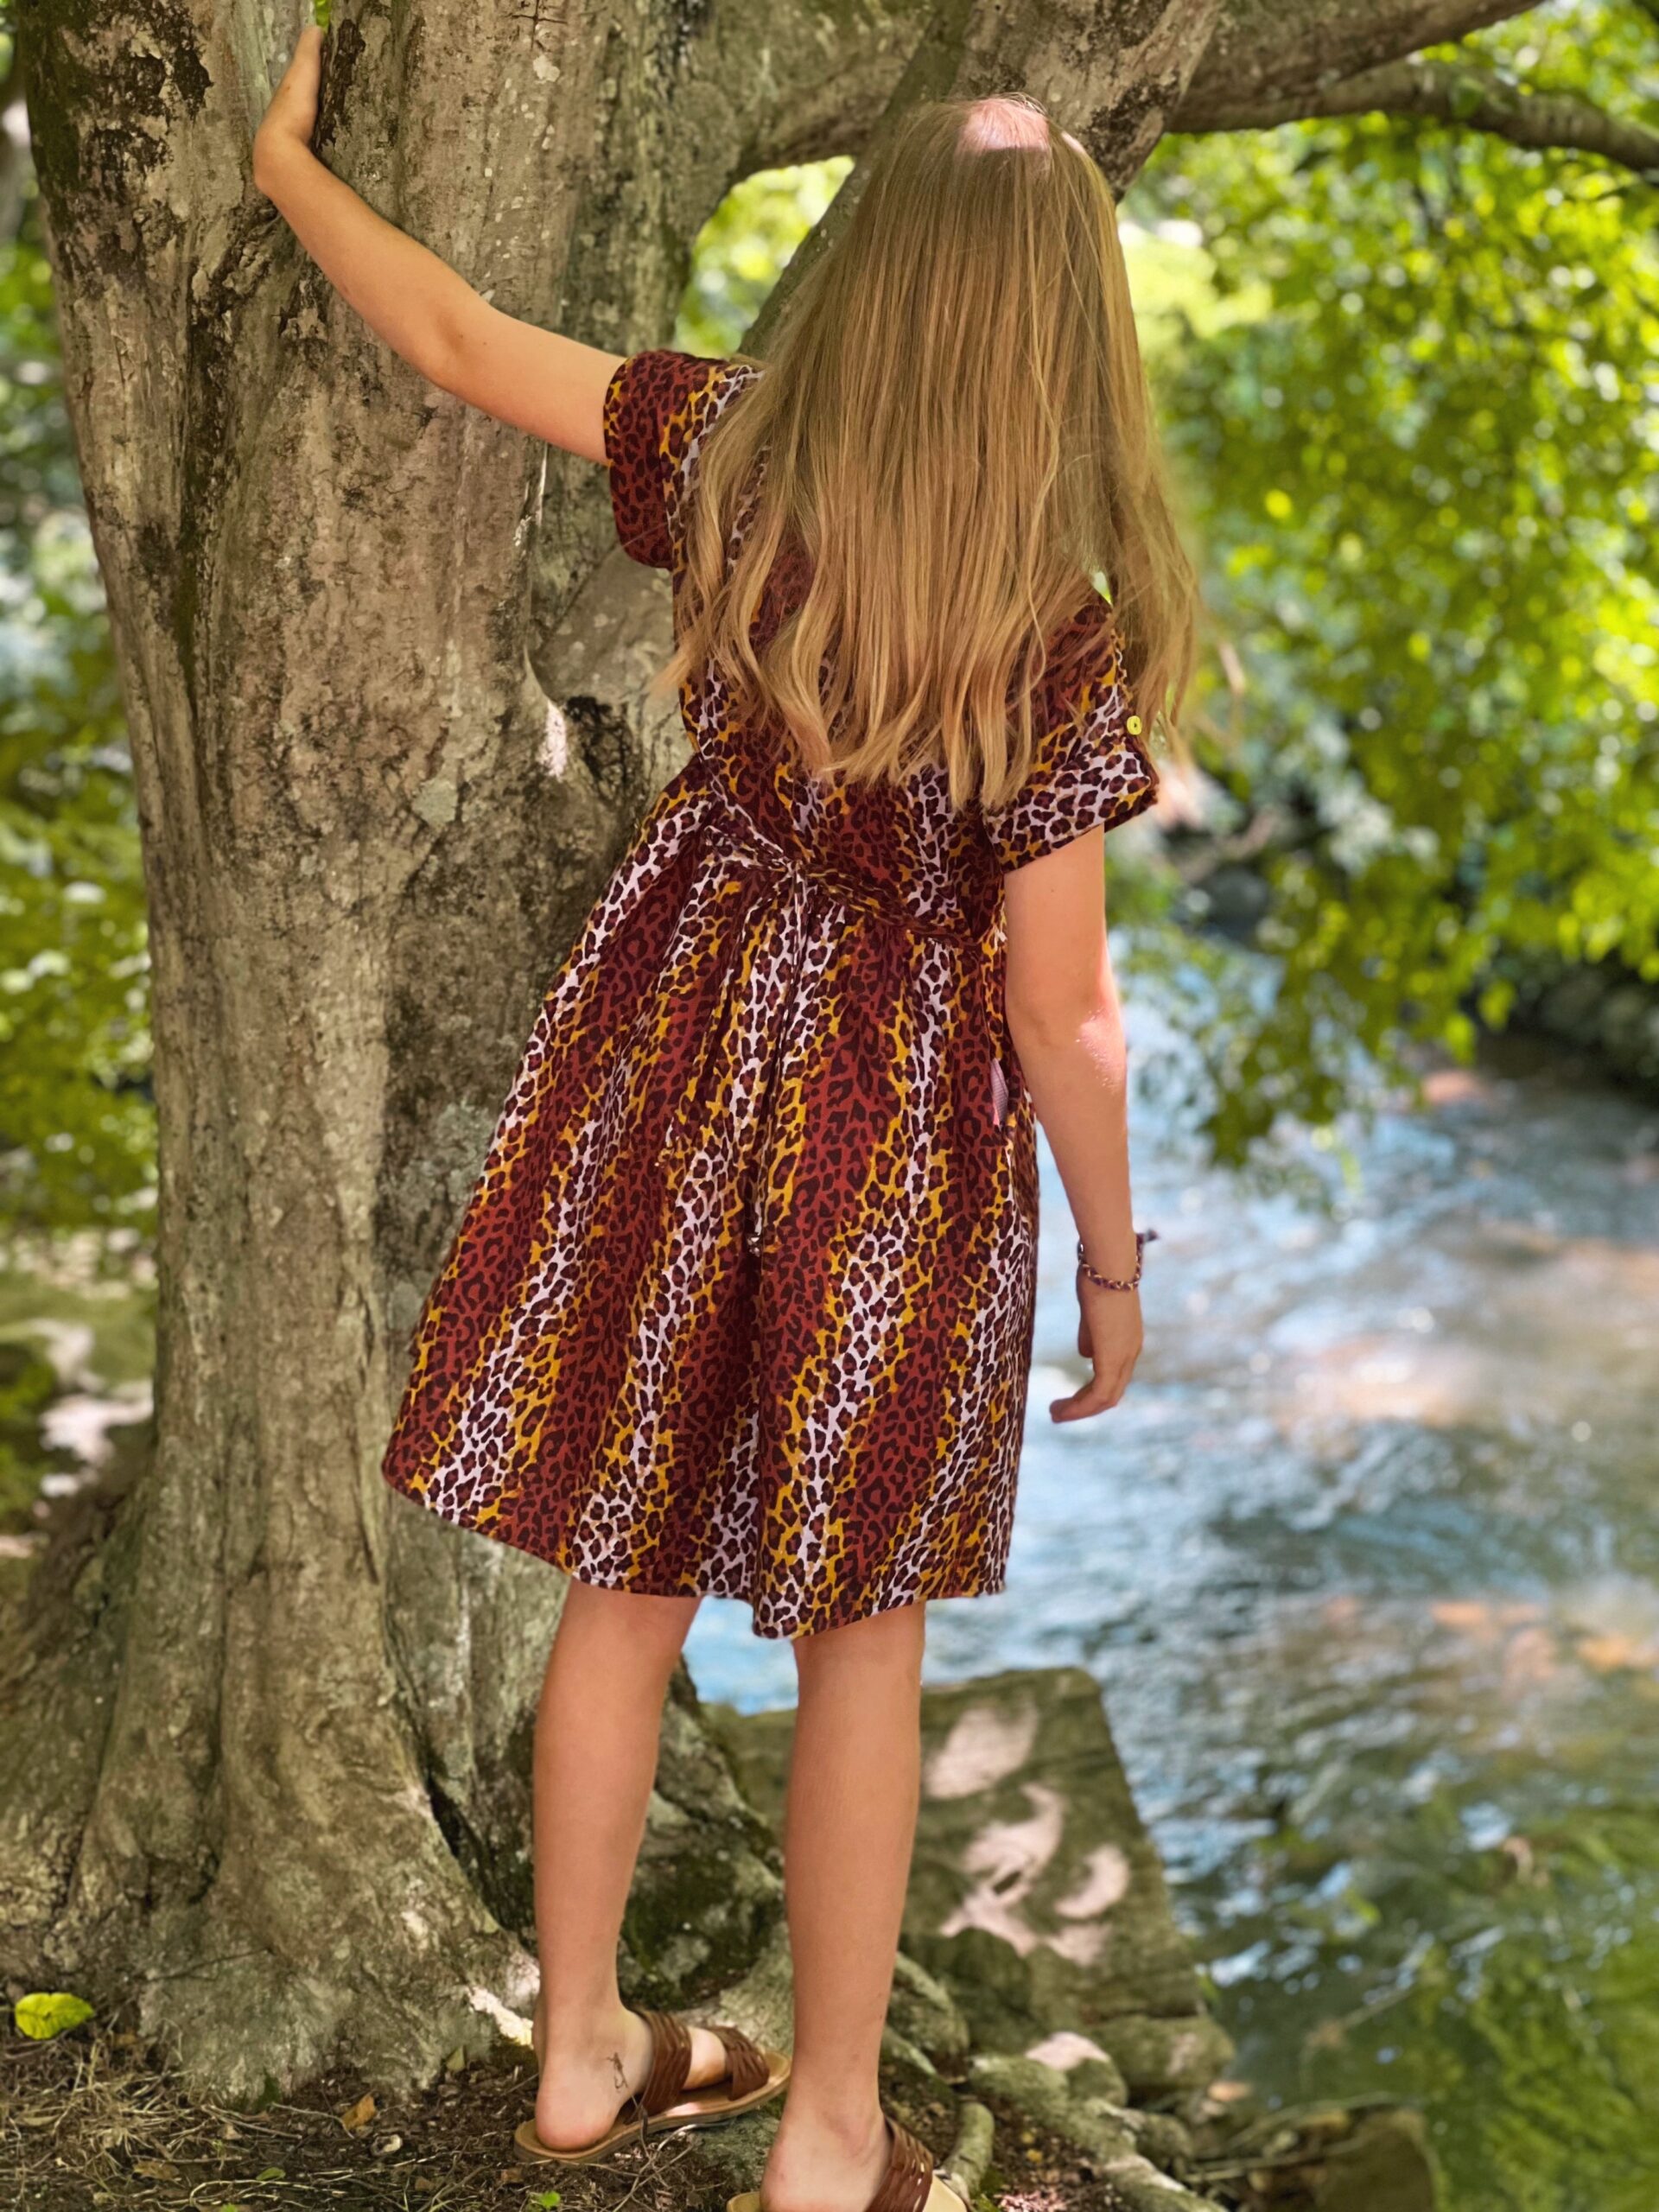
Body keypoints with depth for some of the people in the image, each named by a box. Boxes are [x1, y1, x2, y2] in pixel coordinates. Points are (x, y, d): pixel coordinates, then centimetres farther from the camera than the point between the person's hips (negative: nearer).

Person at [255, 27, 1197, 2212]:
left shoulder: (727, 450, -10)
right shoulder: (1058, 627, -21)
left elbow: (454, 336, 3)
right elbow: (1060, 1012, -17)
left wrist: (290, 164, 20)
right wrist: (1114, 1265, -2)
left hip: (675, 1049, 4)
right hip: (894, 1122, -4)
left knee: (631, 1576, 17)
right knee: (862, 1633, 11)